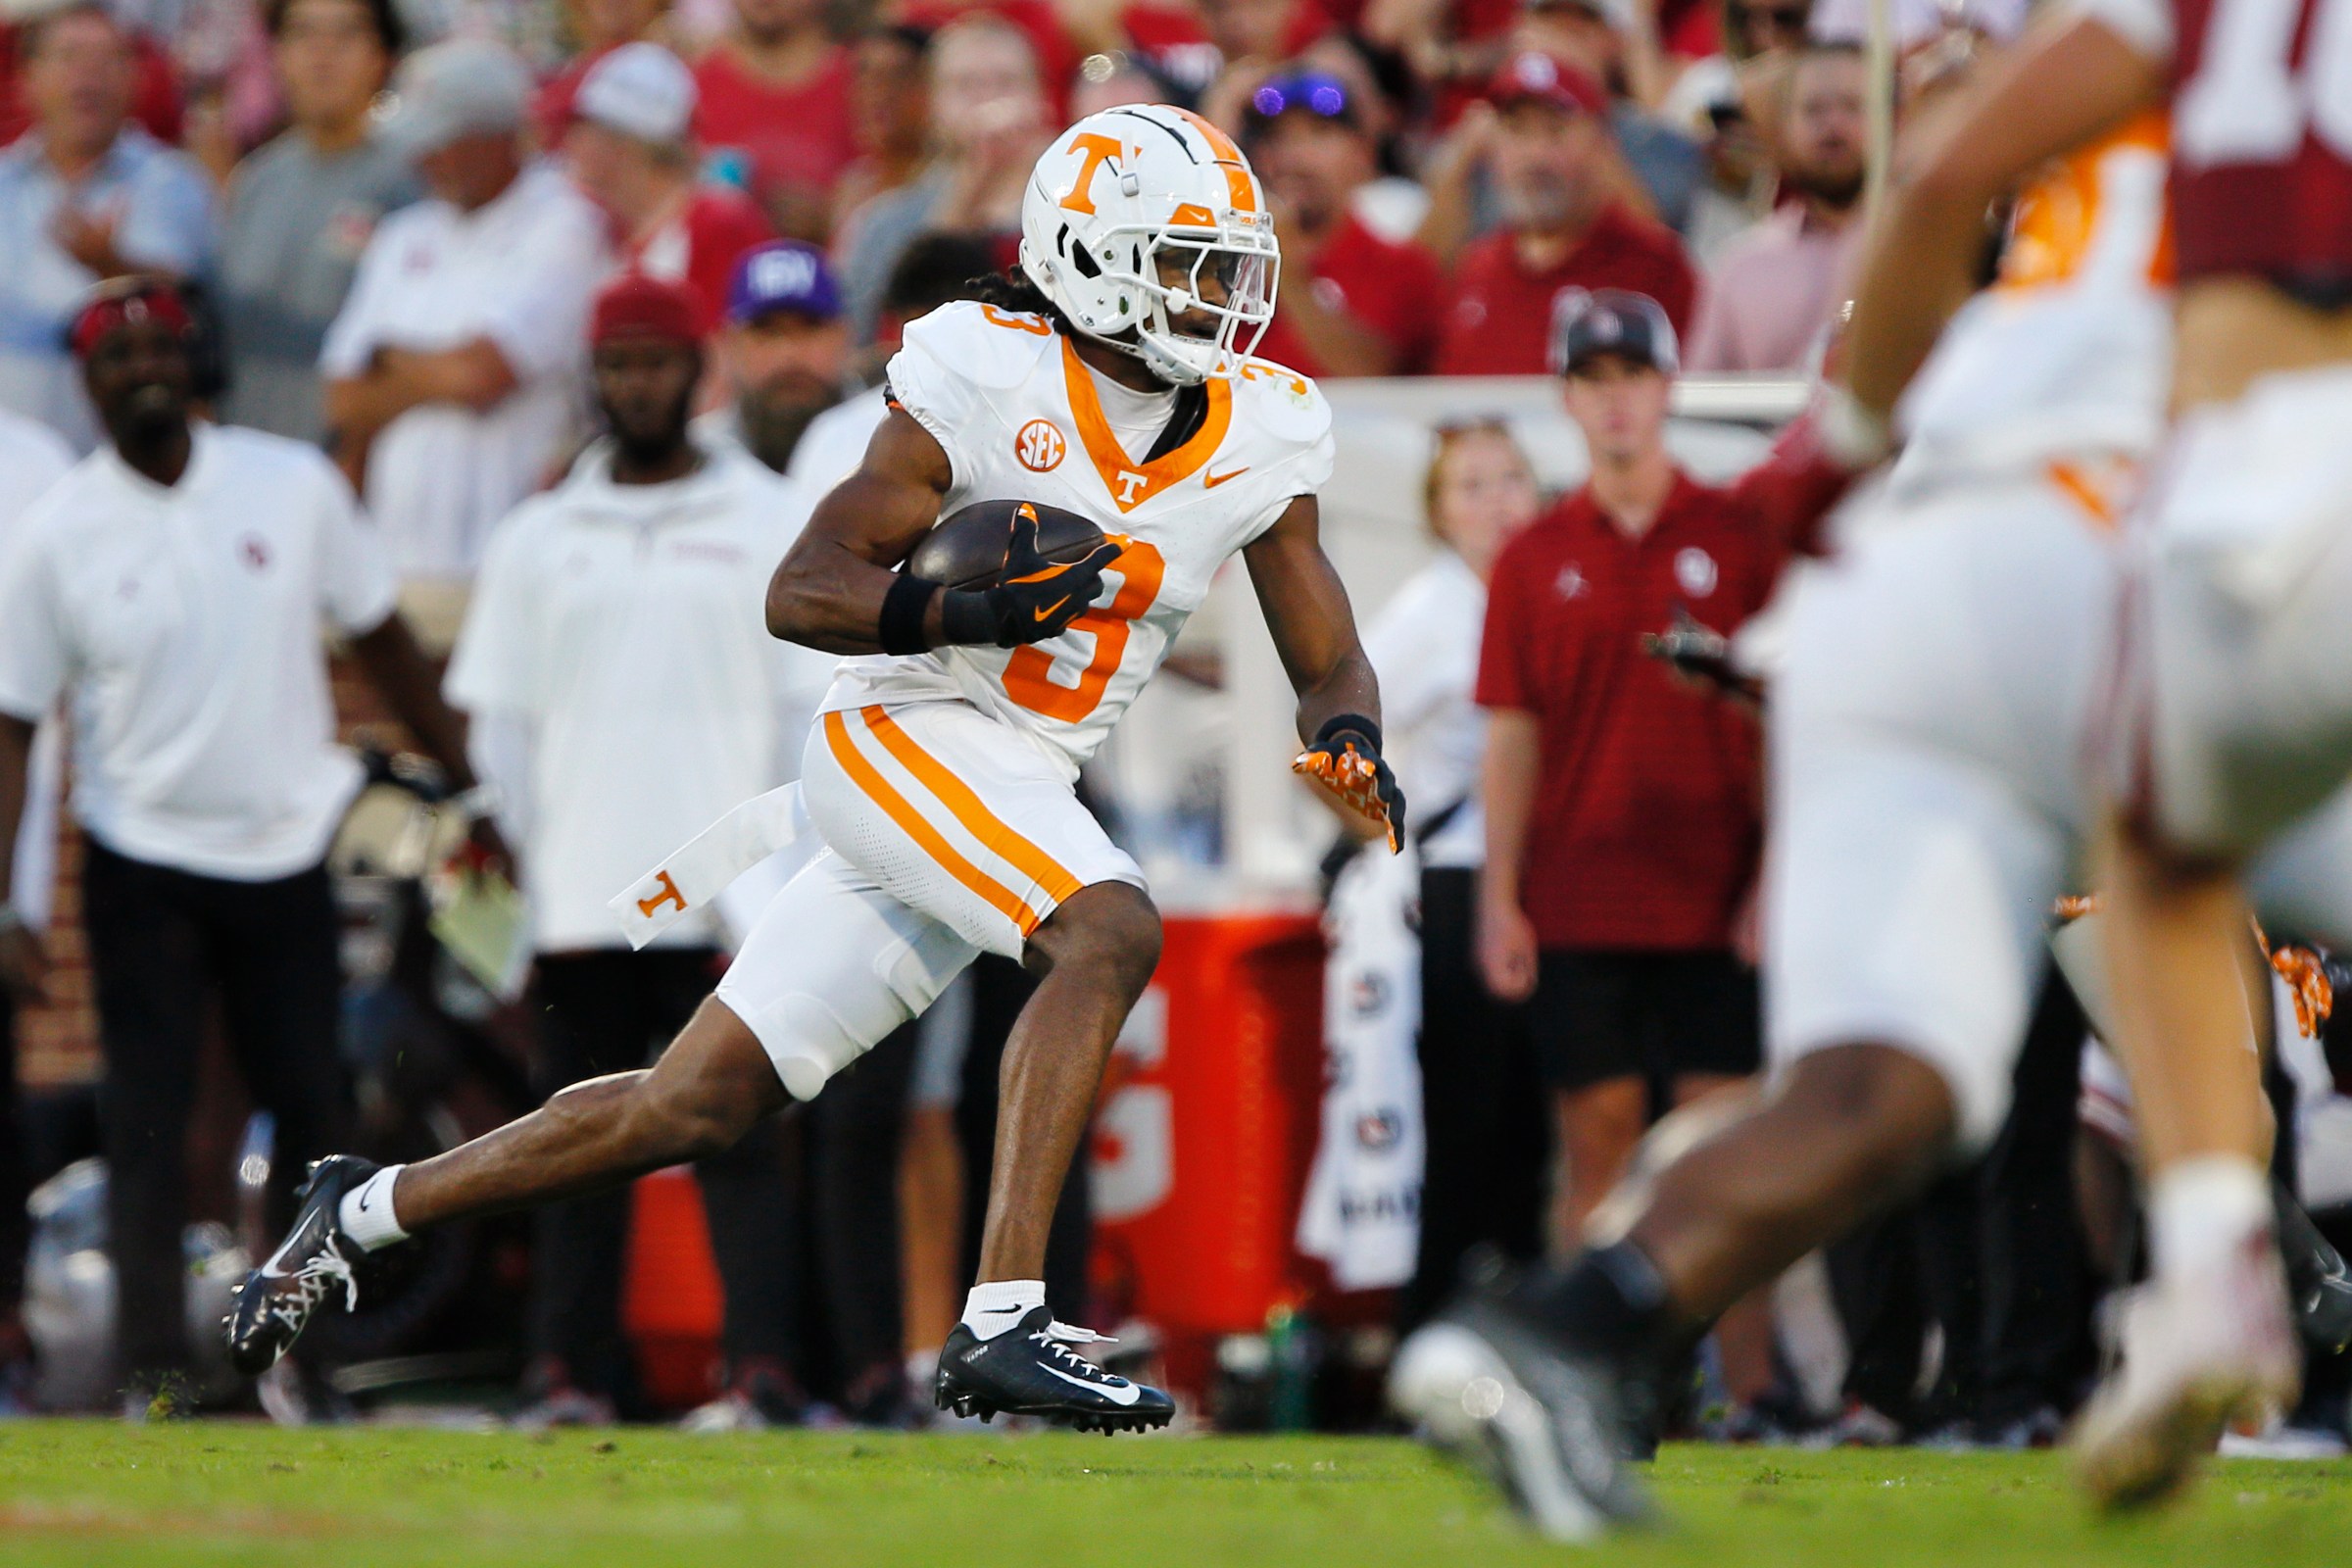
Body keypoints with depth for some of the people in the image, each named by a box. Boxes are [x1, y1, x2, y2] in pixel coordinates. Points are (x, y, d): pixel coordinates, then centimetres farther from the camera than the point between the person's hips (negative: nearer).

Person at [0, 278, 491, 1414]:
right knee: (147, 1121, -6)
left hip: (285, 854, 2)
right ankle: (154, 1371, -7)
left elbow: (380, 640, 11)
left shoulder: (292, 487, 1)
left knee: (318, 1110, 1)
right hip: (143, 870, -2)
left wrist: (468, 782, 9)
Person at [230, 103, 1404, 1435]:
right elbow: (802, 590, -12)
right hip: (902, 741, -6)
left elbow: (1330, 660, 13)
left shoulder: (1261, 439, 5)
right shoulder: (988, 380, -12)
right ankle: (1003, 1322, -37)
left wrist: (1349, 741, -10)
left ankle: (368, 1212, 23)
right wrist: (967, 613, -30)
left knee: (695, 1108, 8)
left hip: (1022, 803, 6)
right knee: (1113, 934, -32)